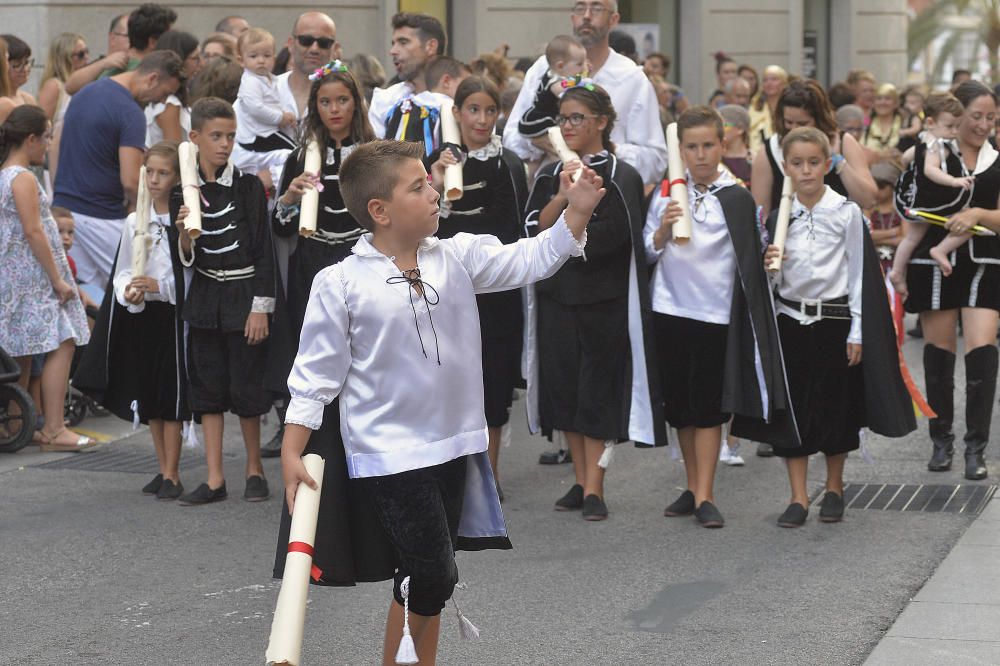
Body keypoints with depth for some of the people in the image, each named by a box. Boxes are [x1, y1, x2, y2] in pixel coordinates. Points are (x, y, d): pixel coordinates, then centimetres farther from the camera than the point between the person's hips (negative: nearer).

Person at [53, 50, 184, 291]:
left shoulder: (85, 93, 12)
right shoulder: (130, 112, -16)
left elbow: (56, 147, 20)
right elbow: (130, 181, -22)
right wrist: (136, 206, -3)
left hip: (63, 207, 9)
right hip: (102, 216, -9)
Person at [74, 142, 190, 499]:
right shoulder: (134, 222, 6)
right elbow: (122, 272, 10)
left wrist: (158, 286, -20)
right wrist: (129, 291, -9)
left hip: (174, 313, -5)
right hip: (141, 314, 6)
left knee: (171, 393, -4)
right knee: (149, 395, 10)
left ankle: (172, 474, 4)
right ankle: (163, 470, 20)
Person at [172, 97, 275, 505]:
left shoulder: (248, 185, -5)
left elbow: (263, 249, -5)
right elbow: (186, 259, 3)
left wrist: (260, 307, -10)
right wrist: (184, 233, -19)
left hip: (244, 293, -3)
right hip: (205, 296, 3)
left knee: (246, 385, 0)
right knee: (207, 384, 4)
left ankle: (255, 469, 16)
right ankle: (214, 479, 8)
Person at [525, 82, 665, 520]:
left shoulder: (621, 178, -6)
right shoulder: (549, 176, 9)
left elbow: (607, 238, -15)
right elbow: (535, 228, -1)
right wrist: (563, 196, -15)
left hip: (605, 298, -5)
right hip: (557, 296, 5)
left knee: (597, 389, -3)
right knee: (563, 386, 7)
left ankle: (594, 488, 1)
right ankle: (581, 481, 17)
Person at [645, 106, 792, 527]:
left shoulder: (736, 198, -3)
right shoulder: (666, 191, 4)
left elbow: (752, 254, 2)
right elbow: (647, 253, 6)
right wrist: (662, 231, -12)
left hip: (716, 313, -3)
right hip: (670, 310, 3)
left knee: (708, 406, -2)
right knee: (679, 404, 10)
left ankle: (705, 496, 2)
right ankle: (692, 488, 22)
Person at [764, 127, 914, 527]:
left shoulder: (846, 212, -5)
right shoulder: (778, 215, 2)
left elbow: (859, 273, -3)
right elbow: (773, 280, 10)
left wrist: (857, 332, -6)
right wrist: (769, 266, -14)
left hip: (835, 319, -2)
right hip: (790, 320, 2)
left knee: (836, 404, 6)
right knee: (792, 405, 1)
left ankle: (834, 488, 24)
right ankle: (798, 497, 6)